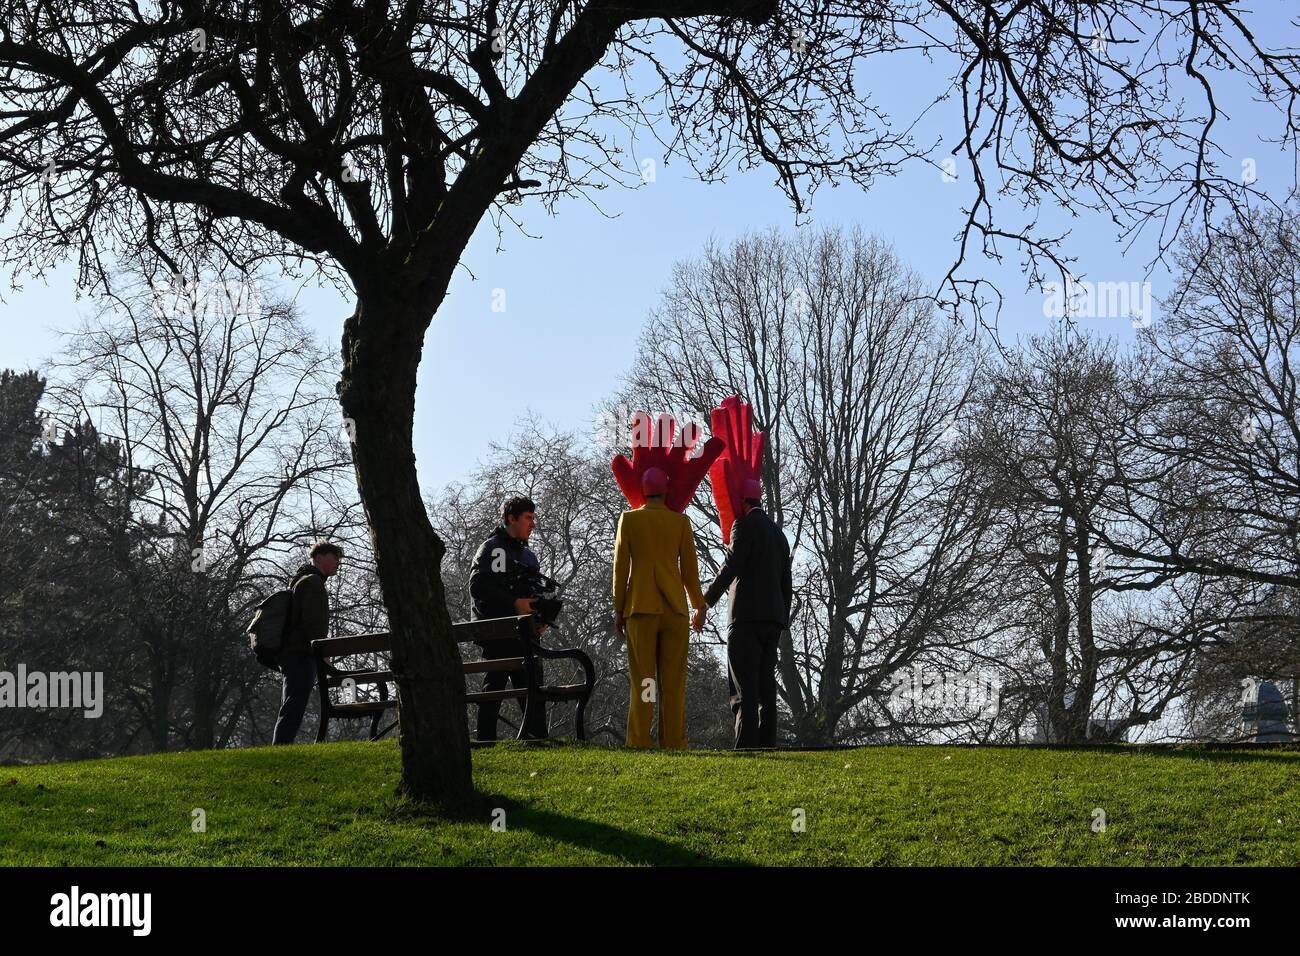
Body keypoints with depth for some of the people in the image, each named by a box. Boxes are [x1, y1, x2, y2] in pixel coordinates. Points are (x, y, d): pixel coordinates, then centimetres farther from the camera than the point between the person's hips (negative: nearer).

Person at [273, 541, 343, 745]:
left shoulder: (299, 581, 27)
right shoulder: (313, 582, -6)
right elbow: (312, 621, -17)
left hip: (289, 655, 10)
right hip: (301, 655, -10)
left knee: (288, 712, 10)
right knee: (292, 711, -15)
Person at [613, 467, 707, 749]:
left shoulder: (629, 519, 1)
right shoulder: (682, 522, 3)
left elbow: (621, 567, 0)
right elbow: (690, 569, 5)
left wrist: (618, 609, 6)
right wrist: (700, 607, 16)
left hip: (641, 609, -1)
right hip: (675, 609, 1)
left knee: (642, 680, 0)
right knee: (673, 681, 3)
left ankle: (639, 745, -3)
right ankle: (674, 744, 2)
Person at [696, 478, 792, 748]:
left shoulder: (745, 525, -3)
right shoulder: (778, 534, 22)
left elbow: (730, 568, -16)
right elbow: (786, 585, 22)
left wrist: (703, 604, -17)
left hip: (746, 617, -8)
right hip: (773, 617, 8)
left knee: (745, 689, -11)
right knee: (765, 688, 5)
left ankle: (746, 748, -18)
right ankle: (766, 746, 1)